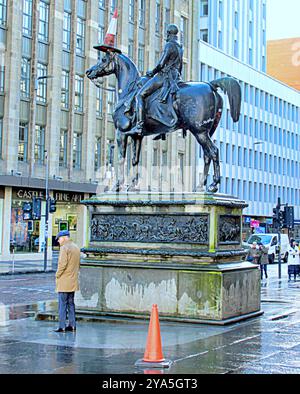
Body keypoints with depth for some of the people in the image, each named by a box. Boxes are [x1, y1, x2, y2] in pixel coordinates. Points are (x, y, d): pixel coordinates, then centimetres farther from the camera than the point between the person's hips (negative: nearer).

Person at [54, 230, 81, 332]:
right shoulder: (76, 248, 13)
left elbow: (62, 264, -20)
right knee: (71, 303, 14)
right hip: (73, 281, 8)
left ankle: (62, 326, -5)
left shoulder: (64, 248, -14)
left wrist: (57, 275, -8)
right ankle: (72, 325, 16)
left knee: (62, 304, -5)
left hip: (64, 281, -8)